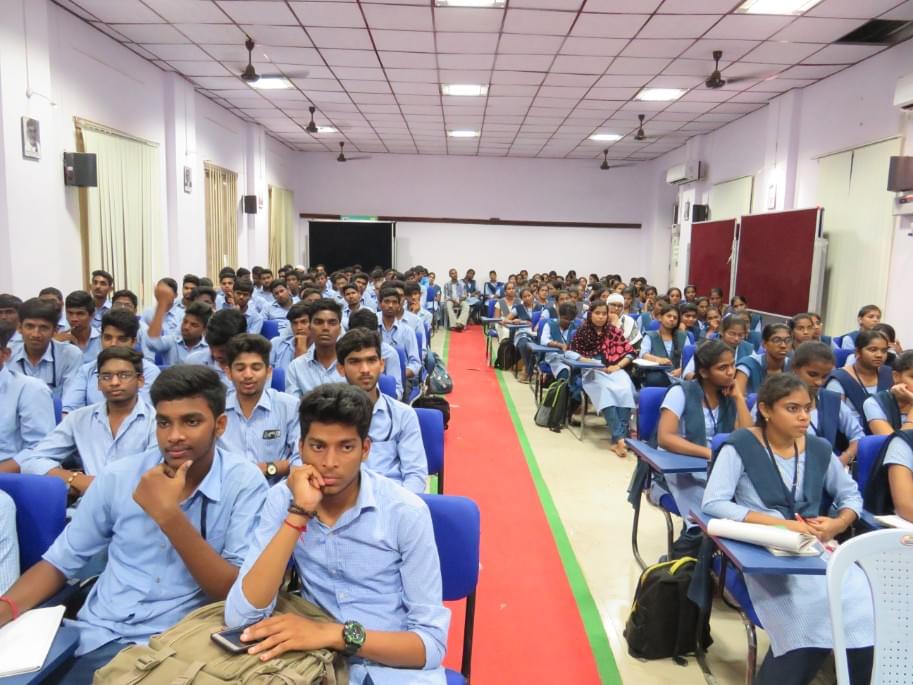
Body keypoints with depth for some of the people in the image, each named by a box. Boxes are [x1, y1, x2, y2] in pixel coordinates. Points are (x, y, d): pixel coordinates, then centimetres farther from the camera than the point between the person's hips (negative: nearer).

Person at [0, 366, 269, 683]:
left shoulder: (244, 482, -11)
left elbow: (236, 592, -14)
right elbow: (60, 561, 8)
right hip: (98, 636, 4)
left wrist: (169, 516, -23)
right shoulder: (119, 477, -1)